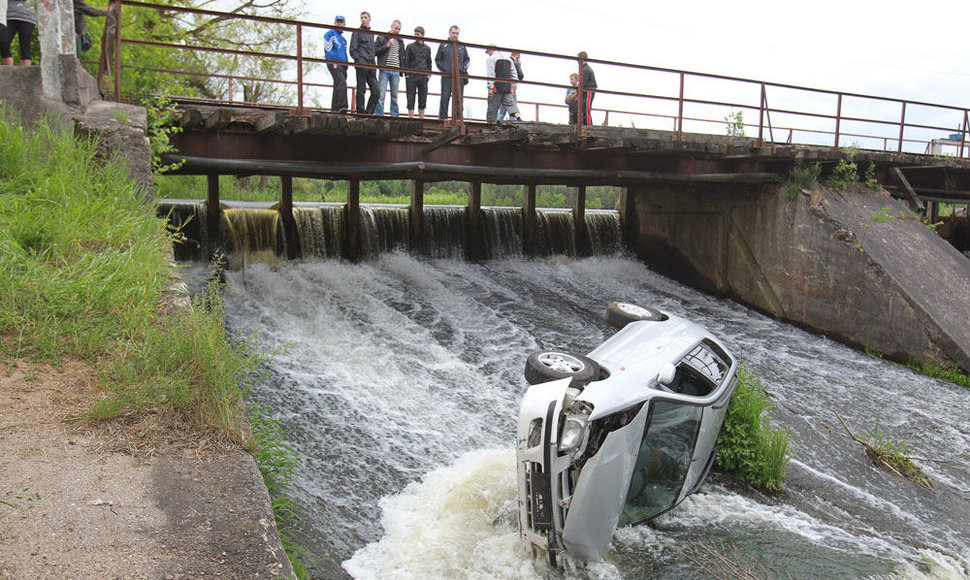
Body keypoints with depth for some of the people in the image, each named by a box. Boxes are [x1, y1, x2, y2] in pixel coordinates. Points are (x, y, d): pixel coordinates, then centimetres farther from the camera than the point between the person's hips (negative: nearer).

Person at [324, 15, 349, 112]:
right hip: (334, 64, -8)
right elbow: (328, 49, -7)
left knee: (338, 87, 4)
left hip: (342, 65, 8)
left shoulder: (343, 38, 28)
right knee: (341, 83, -25)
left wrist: (345, 67, 19)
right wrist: (334, 62, -16)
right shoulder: (330, 33, 5)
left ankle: (335, 108, 6)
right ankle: (340, 106, -33)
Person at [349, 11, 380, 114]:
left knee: (376, 90, -3)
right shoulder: (357, 32, 4)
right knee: (361, 90, -6)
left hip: (371, 66, 6)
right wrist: (359, 61, -15)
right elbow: (352, 50, -3)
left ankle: (369, 113, 3)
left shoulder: (371, 33, 22)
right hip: (361, 66, -6)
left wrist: (374, 63, 15)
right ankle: (360, 113, -3)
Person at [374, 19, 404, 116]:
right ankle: (379, 115, -10)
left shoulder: (400, 41, 19)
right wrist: (387, 45, -9)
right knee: (381, 95, -10)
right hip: (385, 70, -4)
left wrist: (401, 71, 13)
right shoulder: (382, 38, 7)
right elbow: (375, 52, 0)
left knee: (395, 96, 4)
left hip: (396, 71, 4)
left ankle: (394, 116, 7)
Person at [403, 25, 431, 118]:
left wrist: (429, 73, 7)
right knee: (411, 99, -3)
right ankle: (411, 118, -2)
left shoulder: (427, 48, 14)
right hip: (412, 76, -2)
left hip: (423, 77, 3)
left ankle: (421, 118, 7)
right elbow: (406, 61, 3)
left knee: (423, 99, 2)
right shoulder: (410, 47, 6)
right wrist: (407, 74, -6)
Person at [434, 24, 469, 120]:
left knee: (459, 99, 1)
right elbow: (437, 59, 10)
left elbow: (467, 59, 23)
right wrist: (443, 68, -4)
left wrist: (464, 68, 6)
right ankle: (442, 118, -1)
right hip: (447, 77, -2)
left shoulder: (462, 47, 15)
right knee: (445, 99, -4)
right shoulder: (443, 45, 8)